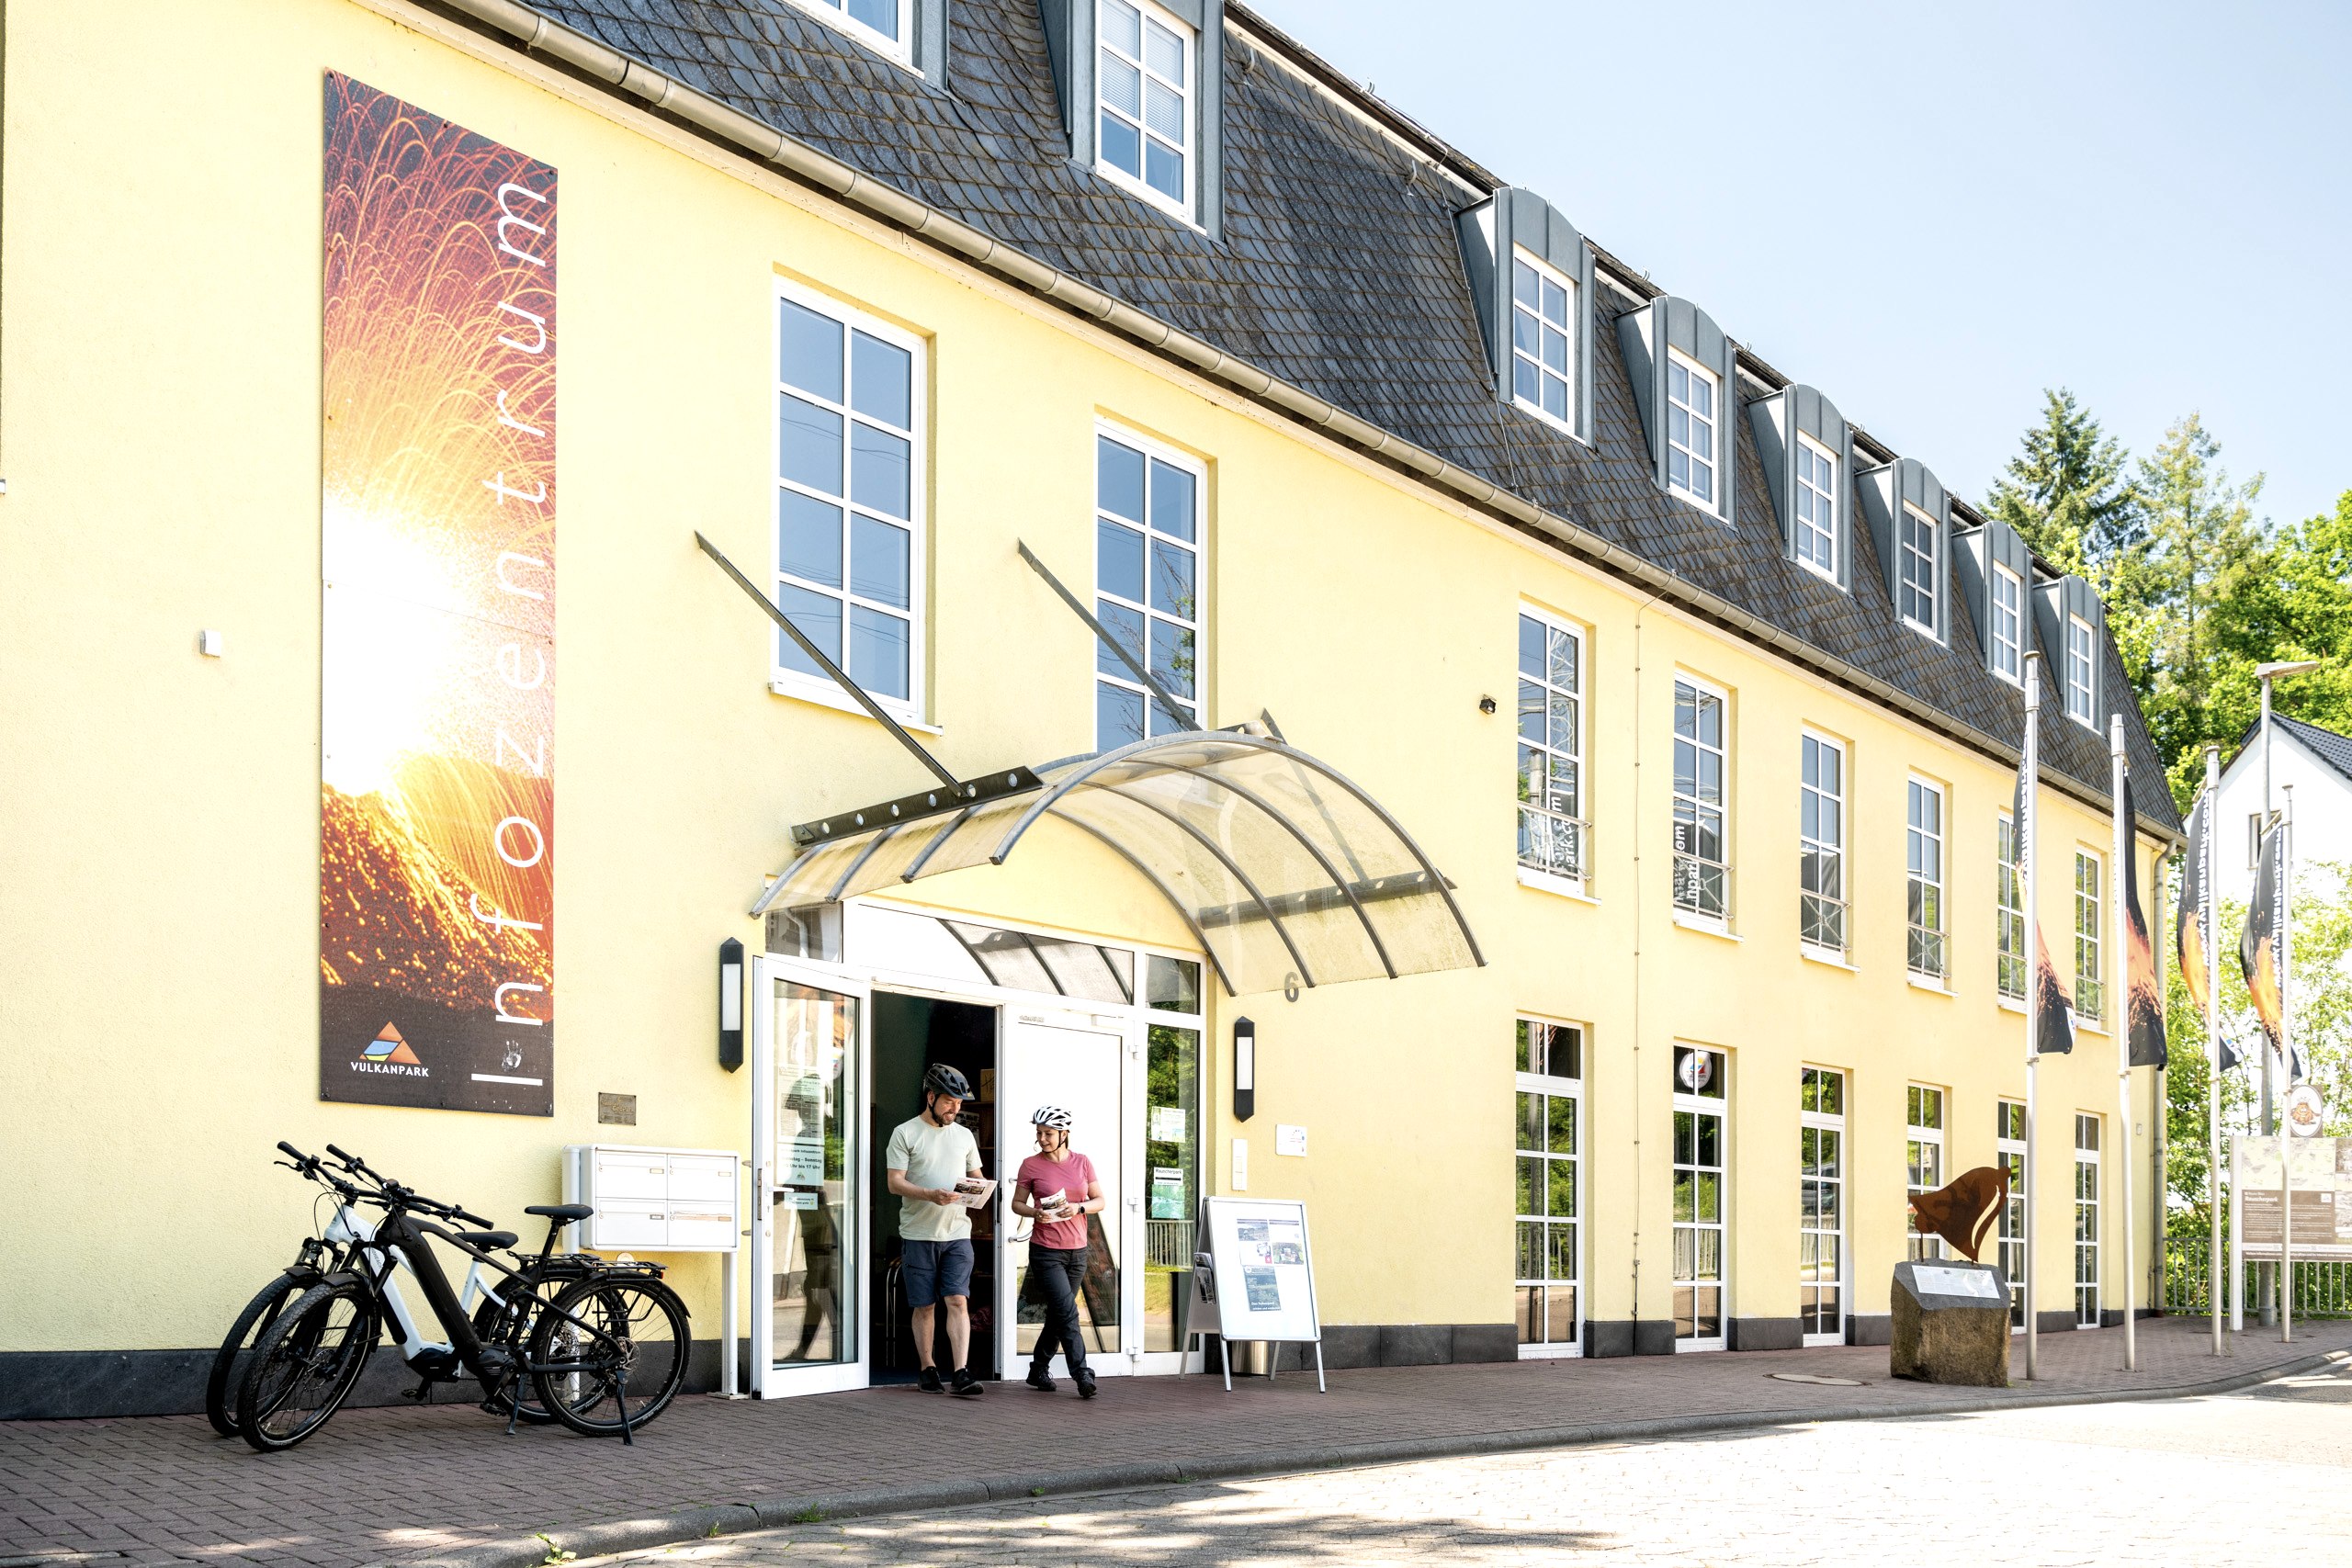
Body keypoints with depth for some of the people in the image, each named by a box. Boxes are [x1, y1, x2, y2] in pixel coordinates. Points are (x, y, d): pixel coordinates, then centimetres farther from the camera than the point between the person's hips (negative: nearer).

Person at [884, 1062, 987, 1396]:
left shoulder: (964, 1135, 13)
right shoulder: (905, 1133, -1)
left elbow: (976, 1176, 20)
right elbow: (895, 1182, -8)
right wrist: (930, 1195, -24)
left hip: (957, 1233, 2)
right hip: (918, 1234, -2)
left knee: (958, 1301, -8)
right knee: (924, 1306, 5)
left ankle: (961, 1373, -13)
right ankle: (927, 1369, 17)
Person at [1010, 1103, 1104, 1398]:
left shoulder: (1082, 1162, 4)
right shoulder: (1031, 1164, -2)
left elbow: (1100, 1201, 6)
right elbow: (1017, 1203, 3)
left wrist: (1079, 1208, -14)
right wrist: (1034, 1213, -17)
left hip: (1077, 1251, 4)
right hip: (1045, 1251, -4)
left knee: (1057, 1314, 12)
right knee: (1067, 1312, -14)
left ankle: (1039, 1371, 27)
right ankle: (1082, 1375, -15)